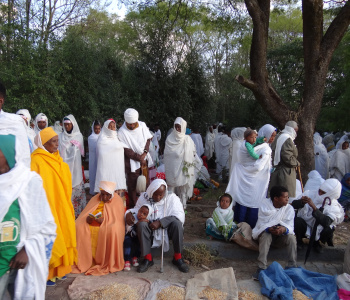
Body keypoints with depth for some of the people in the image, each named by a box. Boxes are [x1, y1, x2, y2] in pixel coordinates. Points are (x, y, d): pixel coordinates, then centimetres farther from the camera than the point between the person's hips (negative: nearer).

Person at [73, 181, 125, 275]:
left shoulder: (117, 200, 0)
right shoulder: (95, 199, 11)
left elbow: (117, 221, -6)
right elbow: (83, 216, 7)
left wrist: (104, 220, -22)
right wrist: (88, 219, -18)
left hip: (109, 228, -4)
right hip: (91, 226, 4)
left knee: (112, 230, -36)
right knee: (78, 226, -22)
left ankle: (110, 263, -22)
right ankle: (85, 261, -15)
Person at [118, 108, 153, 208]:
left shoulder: (142, 125, -2)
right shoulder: (122, 132, -15)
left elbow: (148, 139, 4)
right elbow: (126, 150, -14)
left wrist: (144, 153, -11)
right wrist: (139, 158, -15)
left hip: (144, 159, 4)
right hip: (132, 162, -4)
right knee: (132, 185, 4)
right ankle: (133, 206, 18)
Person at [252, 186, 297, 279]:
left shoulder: (289, 208, -10)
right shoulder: (264, 205, -16)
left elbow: (290, 227, -17)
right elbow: (261, 224, -19)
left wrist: (284, 229, -42)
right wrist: (269, 229, -42)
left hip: (281, 235, 2)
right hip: (266, 232, -2)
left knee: (291, 238, -27)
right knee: (266, 236, -34)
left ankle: (292, 266, -13)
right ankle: (261, 268, -33)